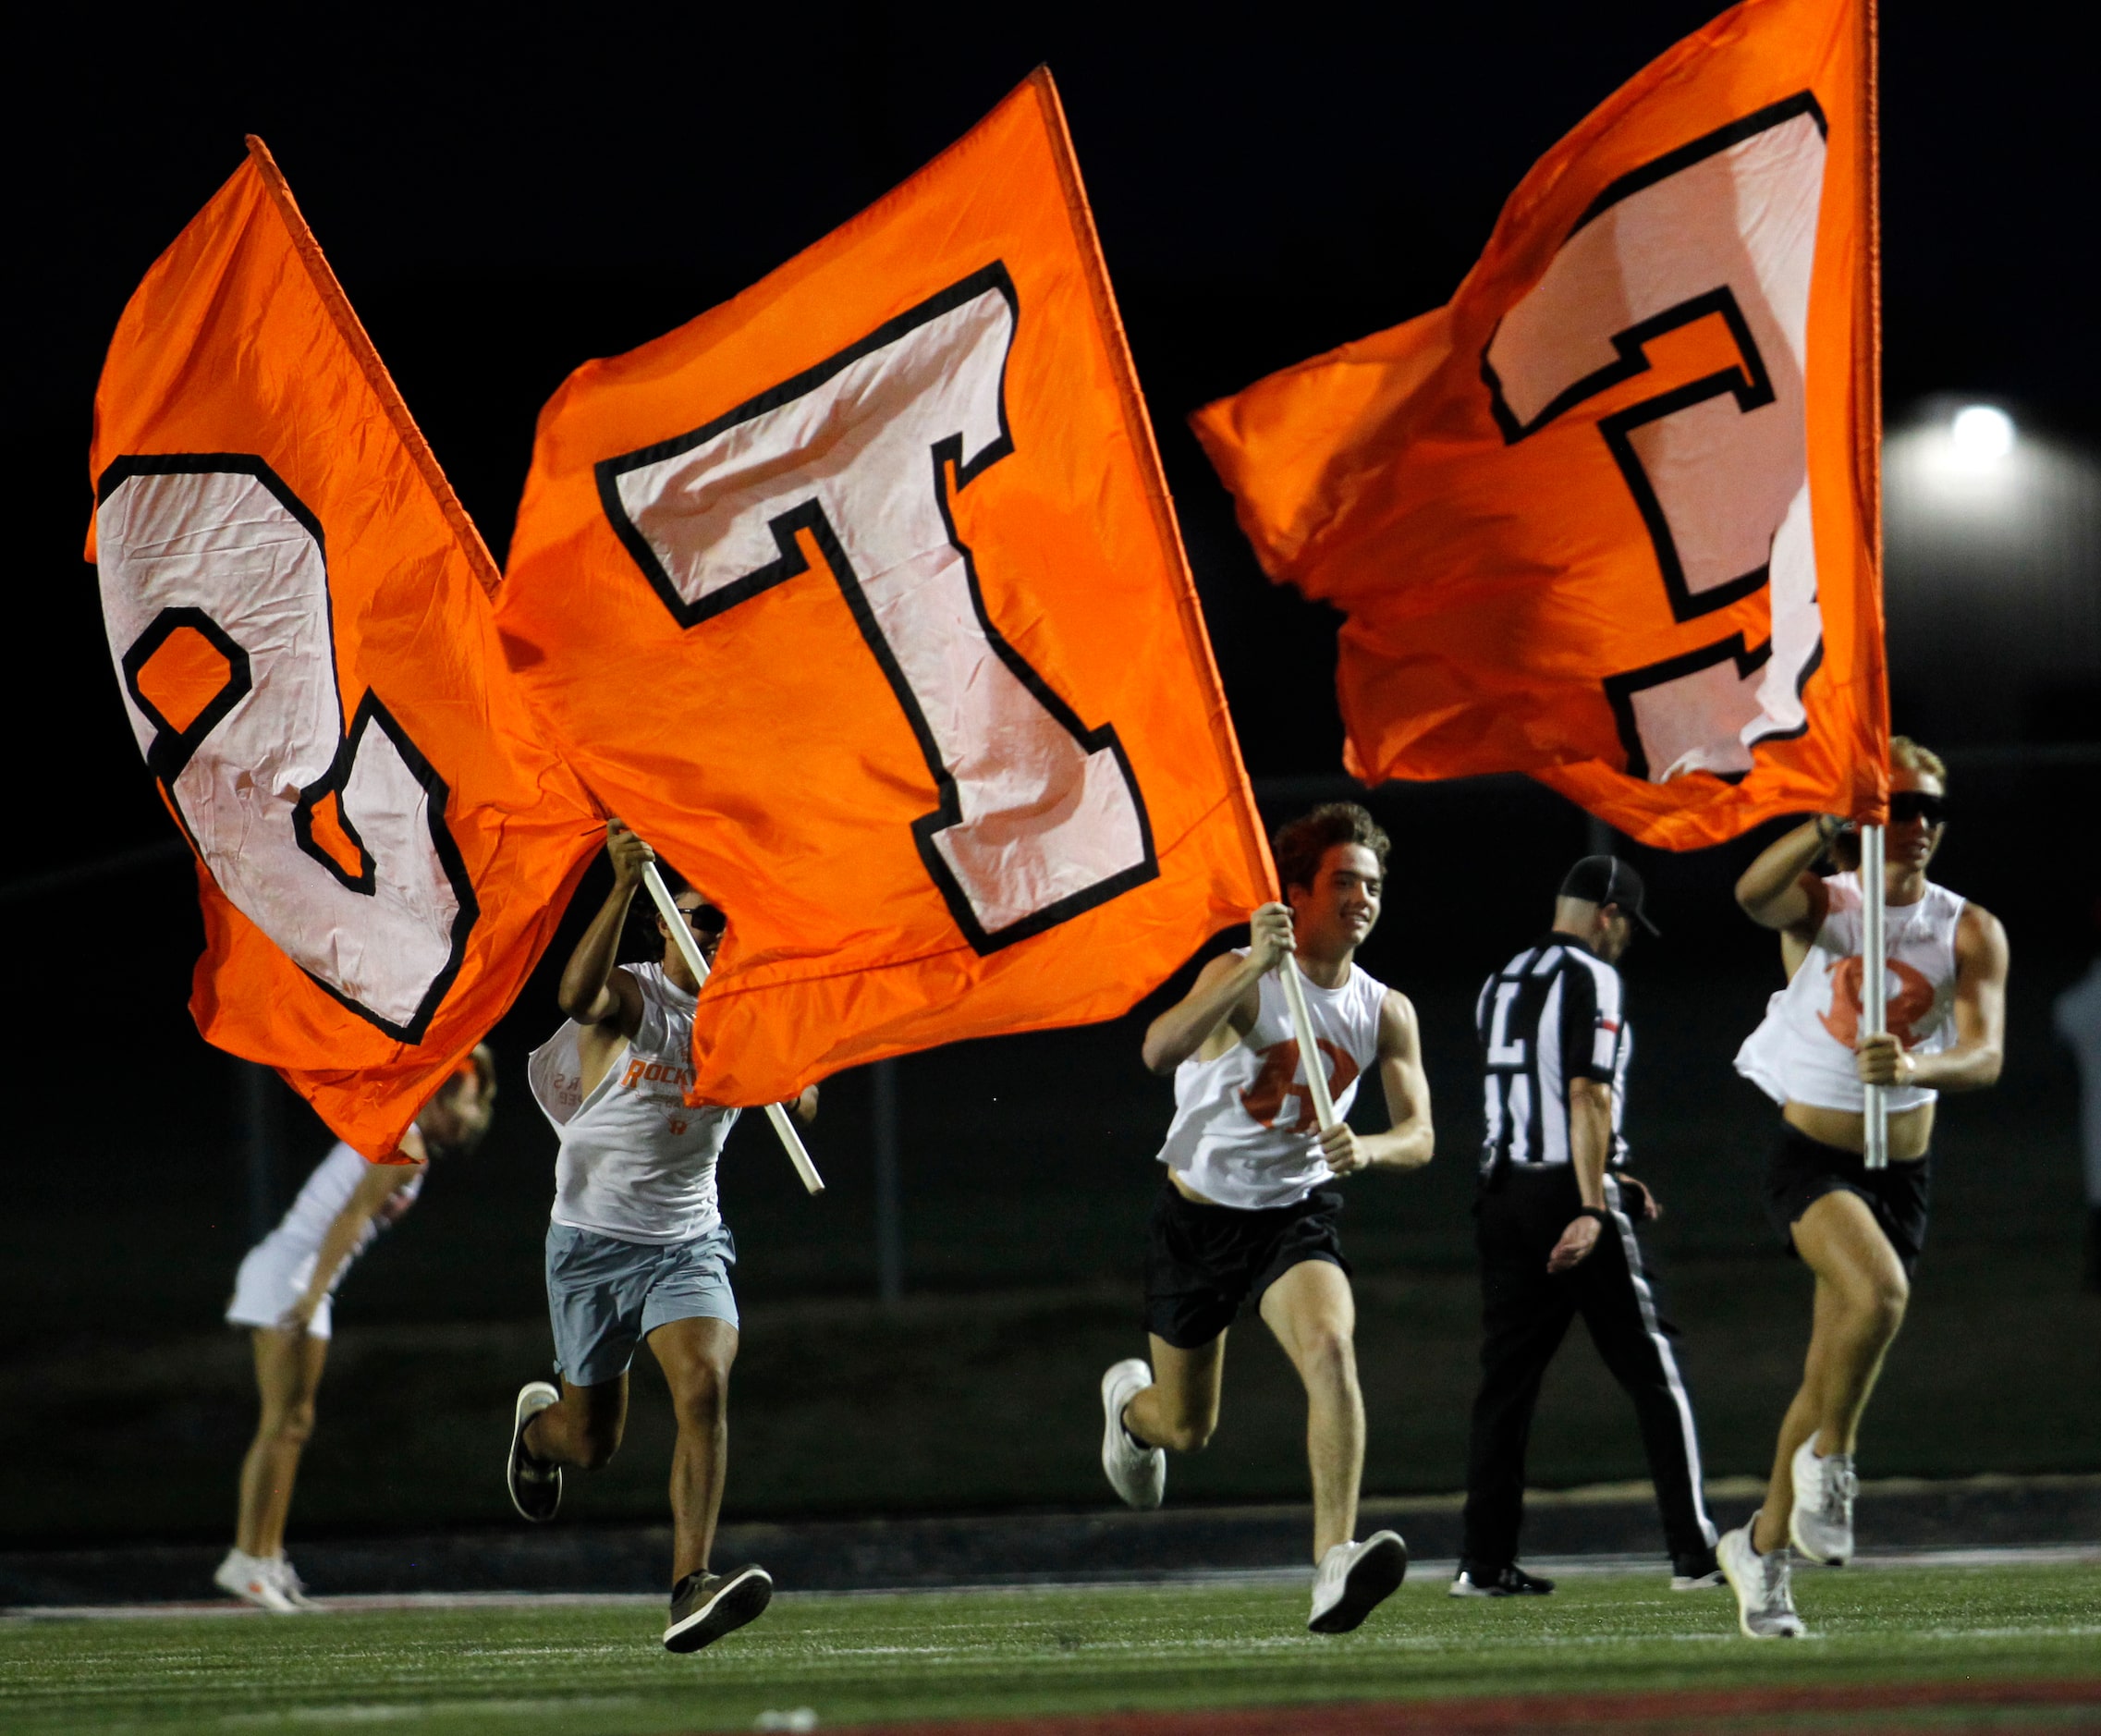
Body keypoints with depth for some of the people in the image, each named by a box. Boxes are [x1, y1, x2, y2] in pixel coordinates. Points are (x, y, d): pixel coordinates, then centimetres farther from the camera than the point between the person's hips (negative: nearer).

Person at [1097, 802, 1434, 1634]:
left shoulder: (1386, 1013, -6)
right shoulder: (1243, 978, -19)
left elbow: (1418, 1134, -10)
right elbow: (1160, 1050, -37)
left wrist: (1366, 1148, -34)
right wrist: (1256, 966, -48)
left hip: (1297, 1214, 1)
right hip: (1199, 1214, -1)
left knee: (1331, 1348, -30)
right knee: (1185, 1430, 12)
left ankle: (1334, 1564, -38)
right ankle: (1128, 1401, 52)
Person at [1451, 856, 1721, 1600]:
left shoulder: (1500, 985, 16)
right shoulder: (1593, 981, -8)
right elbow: (1587, 1097, -17)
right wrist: (1593, 1209, -21)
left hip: (1504, 1194, 7)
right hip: (1565, 1193, -7)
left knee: (1507, 1379, 8)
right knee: (1653, 1376, -1)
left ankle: (1484, 1561, 4)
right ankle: (1693, 1553, -3)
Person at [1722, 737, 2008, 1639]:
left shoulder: (1971, 933, -2)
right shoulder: (1820, 905, -6)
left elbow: (1985, 1055, -16)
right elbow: (1754, 894, -31)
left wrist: (1919, 1067, -38)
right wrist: (1829, 825, -47)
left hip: (1902, 1171, 4)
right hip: (1809, 1156, -3)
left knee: (1833, 1375, 8)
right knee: (1878, 1290, -31)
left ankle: (1763, 1544, 26)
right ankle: (1828, 1458, -9)